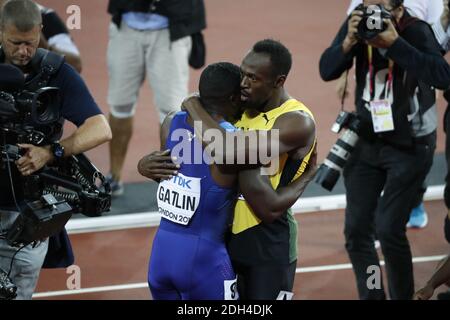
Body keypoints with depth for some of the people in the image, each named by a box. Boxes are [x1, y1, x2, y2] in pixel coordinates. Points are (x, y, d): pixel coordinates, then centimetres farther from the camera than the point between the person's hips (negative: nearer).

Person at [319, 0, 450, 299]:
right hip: (367, 141, 5)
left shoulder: (416, 32, -21)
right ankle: (370, 295, 20)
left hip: (409, 146, -5)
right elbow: (327, 71, -10)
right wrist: (348, 42, -28)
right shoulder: (358, 25, -7)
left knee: (389, 228, -13)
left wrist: (395, 44, -38)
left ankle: (403, 297, 6)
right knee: (357, 229, 5)